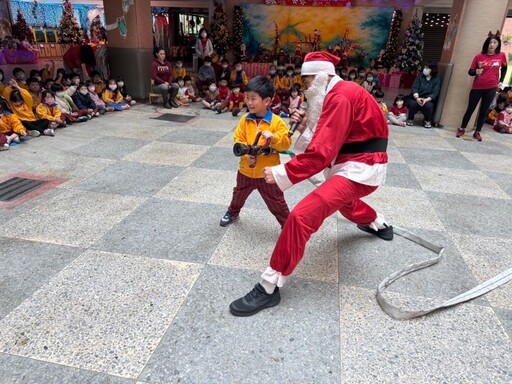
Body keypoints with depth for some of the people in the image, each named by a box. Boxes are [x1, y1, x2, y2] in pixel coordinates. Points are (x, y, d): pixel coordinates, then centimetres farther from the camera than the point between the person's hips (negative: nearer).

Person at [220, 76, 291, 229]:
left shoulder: (276, 121, -12)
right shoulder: (245, 120, -3)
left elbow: (286, 143, -13)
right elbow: (237, 140, -3)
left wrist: (273, 137, -31)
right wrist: (246, 153, -21)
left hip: (267, 172, -4)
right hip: (246, 170, 4)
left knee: (276, 203, 6)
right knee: (239, 195, 28)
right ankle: (232, 213, 55)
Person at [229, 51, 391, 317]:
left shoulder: (340, 97, -19)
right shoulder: (338, 94, 13)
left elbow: (322, 152, -27)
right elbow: (328, 139, 10)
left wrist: (282, 174, -25)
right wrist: (306, 126, -6)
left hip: (360, 168, -11)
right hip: (356, 164, 11)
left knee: (302, 216, -23)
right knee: (339, 195, 41)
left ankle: (269, 288, -18)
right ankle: (378, 225, 65)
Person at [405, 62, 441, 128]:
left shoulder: (436, 79, 0)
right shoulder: (420, 77, 4)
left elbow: (435, 93, -8)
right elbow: (414, 88, -7)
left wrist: (426, 99, -27)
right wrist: (417, 98, -25)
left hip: (428, 99, -1)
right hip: (417, 98, 1)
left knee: (428, 105, -34)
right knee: (412, 103, -33)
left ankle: (427, 121, -3)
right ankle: (410, 119, -4)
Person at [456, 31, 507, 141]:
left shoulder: (501, 56, 1)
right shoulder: (479, 56, -4)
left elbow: (504, 68, 19)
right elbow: (470, 72, -2)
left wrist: (501, 81, 12)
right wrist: (476, 71, -22)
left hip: (491, 88, 1)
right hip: (477, 87, -1)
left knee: (484, 111, 7)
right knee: (470, 109, 4)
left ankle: (477, 132, 15)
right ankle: (462, 129, 18)